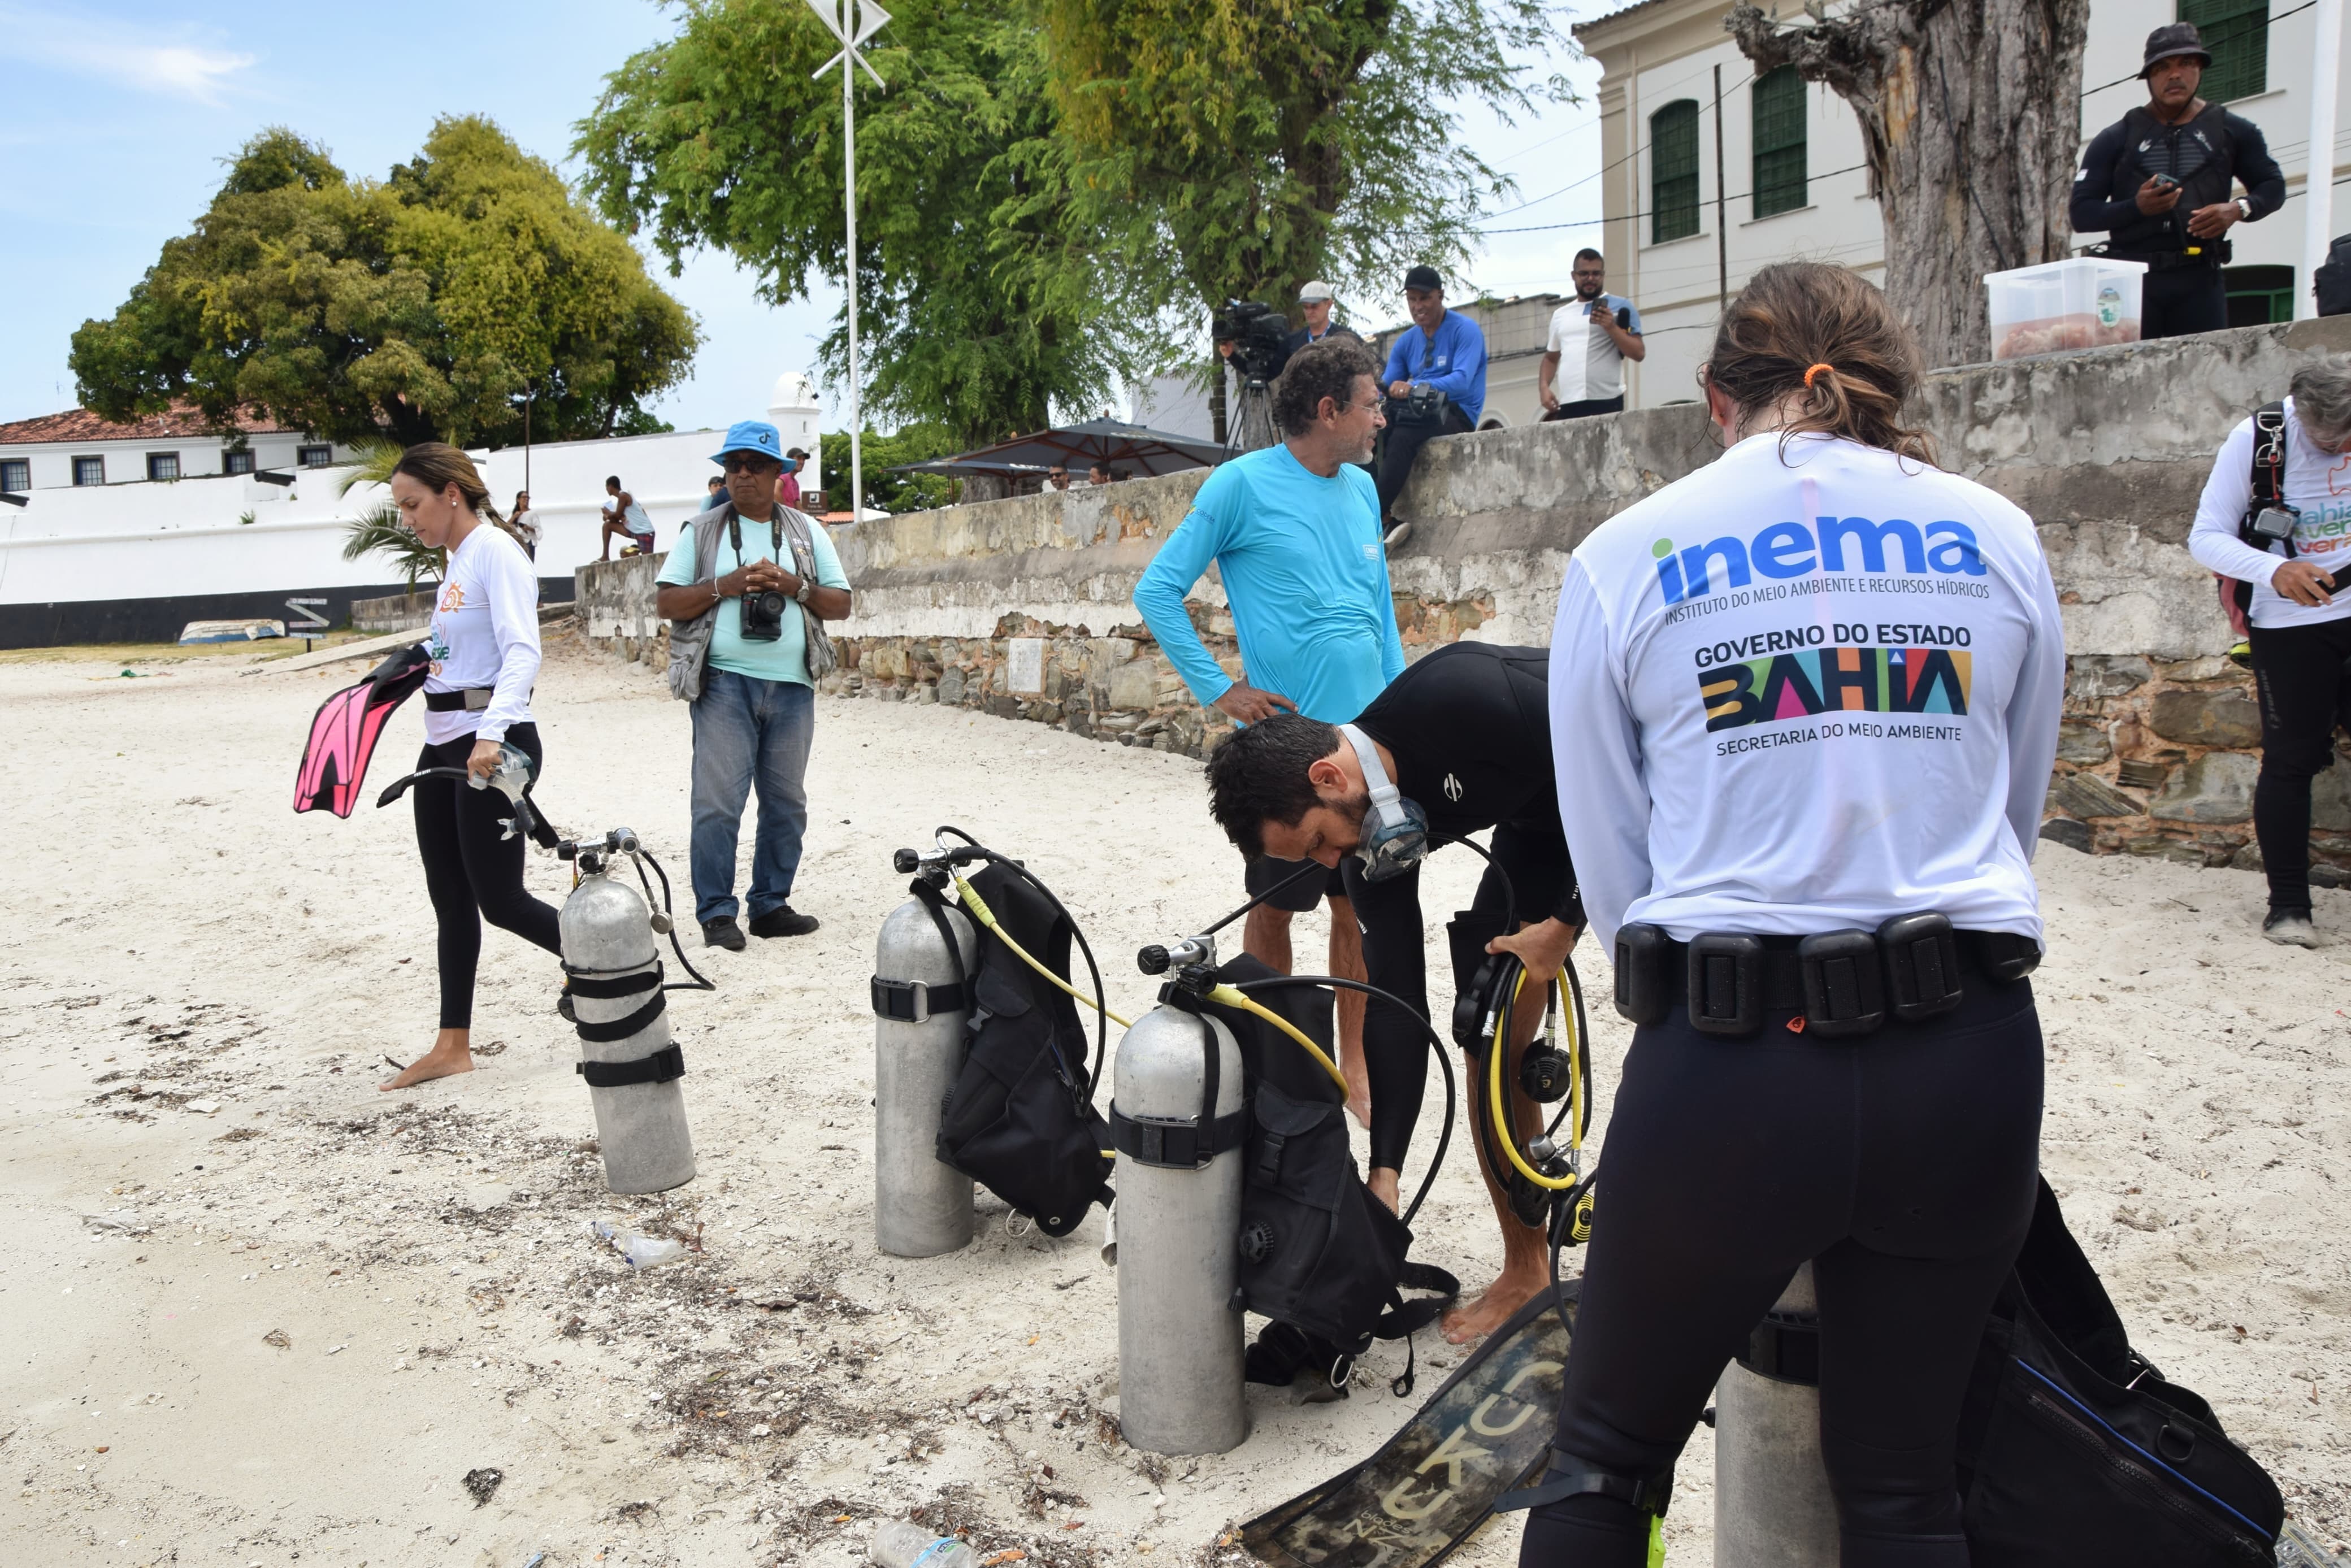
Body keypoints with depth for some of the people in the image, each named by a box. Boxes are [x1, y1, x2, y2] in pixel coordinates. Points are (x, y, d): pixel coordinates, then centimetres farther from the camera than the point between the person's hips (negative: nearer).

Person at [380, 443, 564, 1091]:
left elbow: (523, 653, -24)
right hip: (444, 745, 10)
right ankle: (452, 1045, 19)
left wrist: (491, 733, -35)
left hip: (494, 746, -10)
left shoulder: (495, 551, -13)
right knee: (451, 899, 11)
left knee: (500, 900, -6)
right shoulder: (456, 558, 16)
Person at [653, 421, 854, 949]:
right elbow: (666, 603, 3)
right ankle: (717, 912, 0)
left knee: (787, 802, 7)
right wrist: (726, 586, -10)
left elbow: (841, 604, 11)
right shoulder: (703, 530, 9)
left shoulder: (807, 532, 14)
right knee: (717, 801, -8)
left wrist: (794, 586, -7)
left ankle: (771, 904, 18)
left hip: (791, 686, 3)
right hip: (725, 683, -3)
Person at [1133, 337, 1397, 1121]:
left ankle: (1354, 1064, 23)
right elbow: (1157, 591, -6)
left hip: (1367, 737, 5)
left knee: (1360, 905, 10)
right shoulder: (1244, 483, -7)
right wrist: (1217, 688, -11)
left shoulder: (1362, 489, 11)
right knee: (1276, 905, 7)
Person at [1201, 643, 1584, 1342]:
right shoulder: (1372, 837, -15)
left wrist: (1565, 921, -24)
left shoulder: (1457, 694, -37)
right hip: (1542, 822, 6)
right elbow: (1396, 1001, -12)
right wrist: (1385, 1171, -13)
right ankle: (1527, 1270, 14)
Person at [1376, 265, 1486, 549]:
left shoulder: (1465, 330, -5)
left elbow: (1462, 381, -20)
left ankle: (1378, 518, -30)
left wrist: (1413, 387, -33)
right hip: (1422, 412, 6)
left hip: (1458, 414, -6)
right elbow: (1387, 384, 8)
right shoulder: (1406, 340, 15)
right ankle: (1387, 520, -29)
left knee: (1402, 437, -35)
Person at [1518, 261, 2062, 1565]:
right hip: (1967, 1061, 3)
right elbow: (2018, 814, 17)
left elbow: (1612, 862, 3)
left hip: (1727, 1064, -2)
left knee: (1601, 1458, 18)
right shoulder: (1995, 537, 8)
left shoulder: (1624, 560, 2)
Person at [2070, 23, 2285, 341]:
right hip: (2133, 279, -1)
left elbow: (2273, 186, 18)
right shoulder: (2116, 139, 7)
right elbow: (2082, 213, 1)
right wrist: (2136, 207, -16)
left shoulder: (2232, 132, 12)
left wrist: (2240, 209, -4)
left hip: (2200, 279, 1)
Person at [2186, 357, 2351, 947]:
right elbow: (2205, 537, -13)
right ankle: (2287, 903, 11)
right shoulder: (2259, 439, -13)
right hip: (2293, 625, -2)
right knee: (2291, 760, 2)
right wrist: (2273, 570, -30)